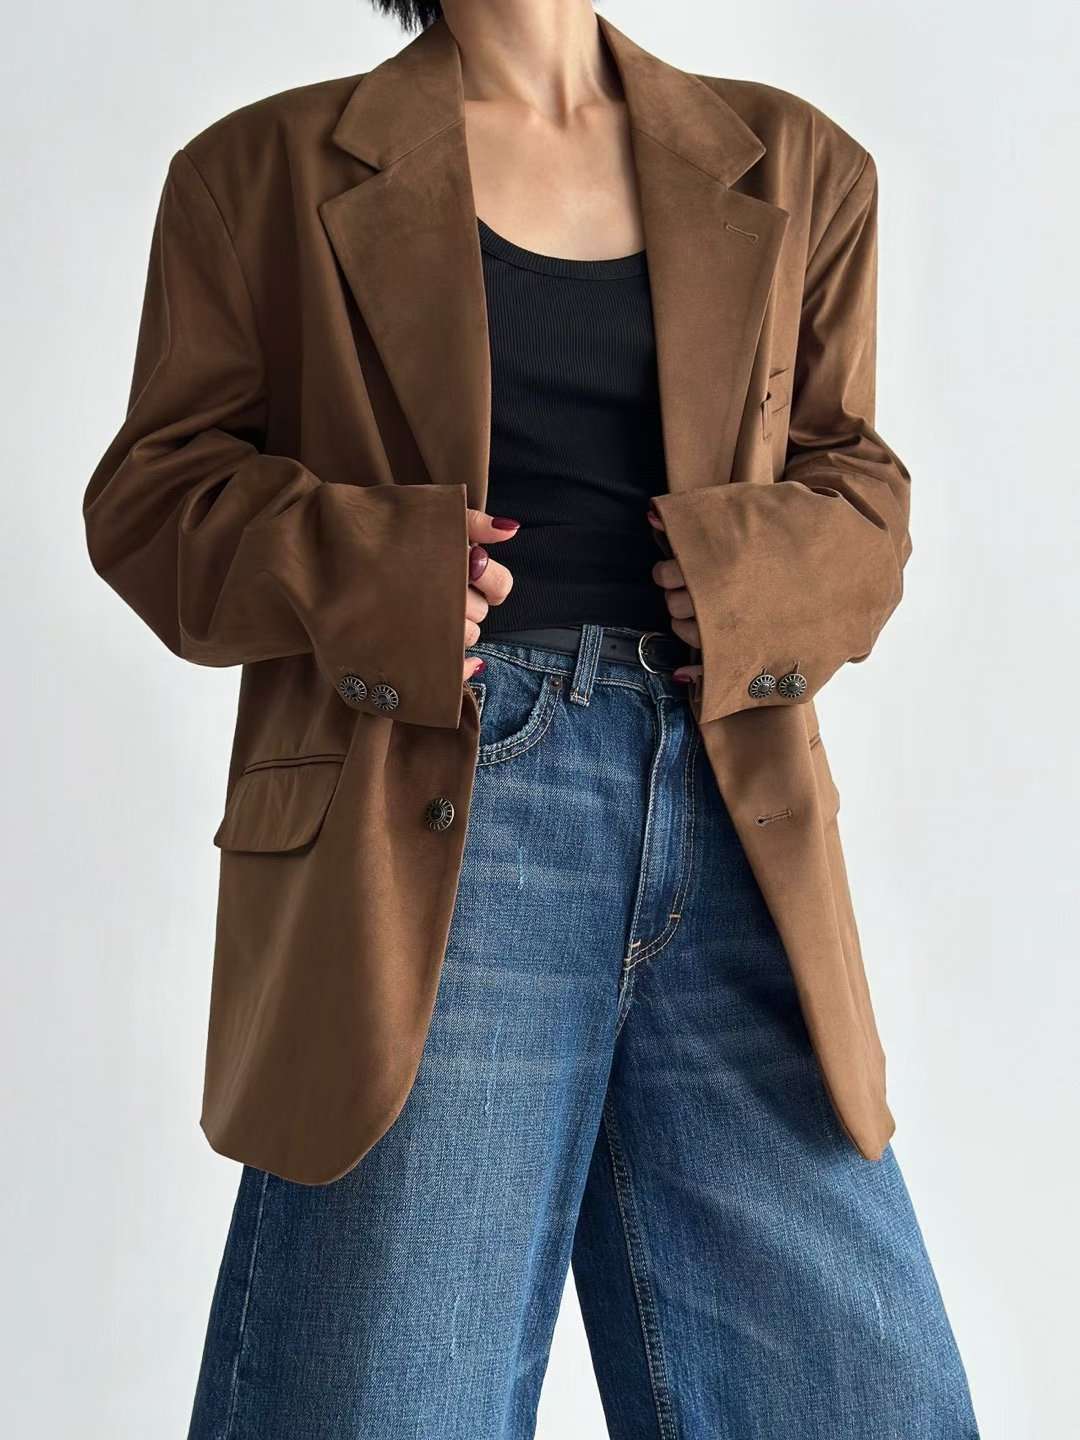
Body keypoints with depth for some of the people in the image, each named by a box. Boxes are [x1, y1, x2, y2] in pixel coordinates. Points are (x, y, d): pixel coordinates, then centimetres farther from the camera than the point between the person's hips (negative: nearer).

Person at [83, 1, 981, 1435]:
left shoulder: (795, 167, 19)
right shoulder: (266, 169, 12)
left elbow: (860, 487, 19)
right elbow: (152, 491, 9)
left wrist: (763, 576, -4)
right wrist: (366, 574, -11)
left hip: (731, 819, 3)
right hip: (426, 828, -2)